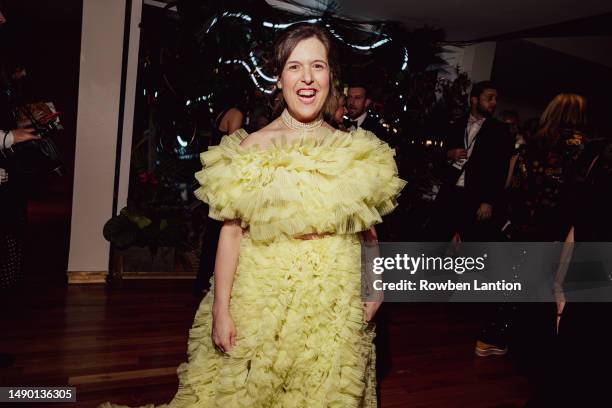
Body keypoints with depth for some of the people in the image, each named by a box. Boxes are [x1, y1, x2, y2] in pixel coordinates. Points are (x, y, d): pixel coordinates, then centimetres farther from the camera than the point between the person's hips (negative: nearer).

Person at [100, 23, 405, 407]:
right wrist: (220, 309, -9)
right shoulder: (252, 147, -6)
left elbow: (367, 230, 10)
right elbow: (232, 231, -7)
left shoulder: (356, 150, 2)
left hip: (335, 305, 2)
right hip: (262, 297, -2)